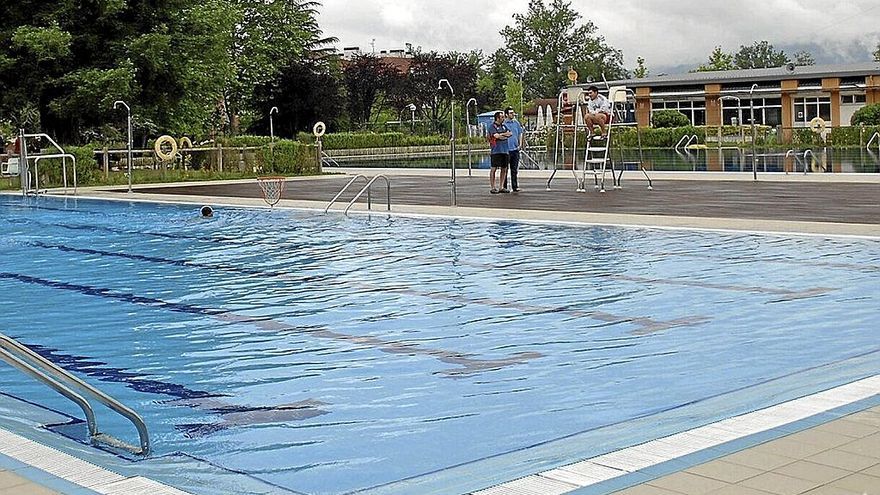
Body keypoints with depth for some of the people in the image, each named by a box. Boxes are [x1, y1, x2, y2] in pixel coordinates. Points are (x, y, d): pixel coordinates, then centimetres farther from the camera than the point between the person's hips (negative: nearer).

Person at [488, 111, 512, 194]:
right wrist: (506, 136, -3)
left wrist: (501, 134, -8)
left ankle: (501, 187, 14)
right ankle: (493, 188, -2)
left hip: (505, 150, 7)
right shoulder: (492, 126, -3)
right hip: (496, 150, -7)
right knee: (494, 169, -5)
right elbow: (496, 136, -16)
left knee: (504, 169, 7)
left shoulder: (504, 126, 18)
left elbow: (510, 133, 7)